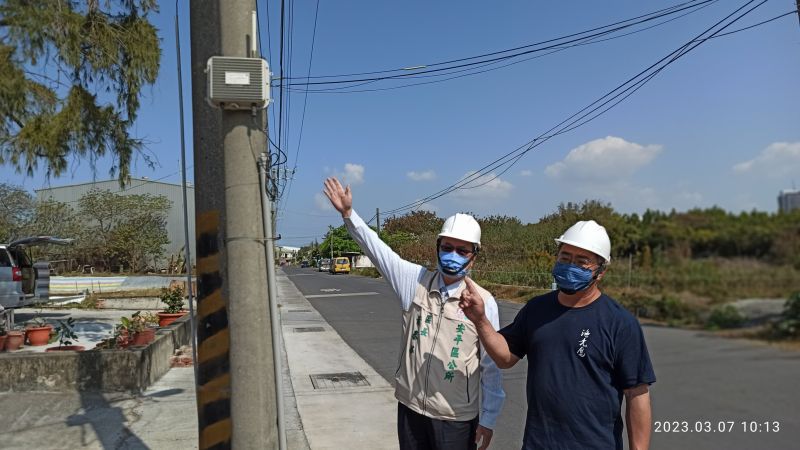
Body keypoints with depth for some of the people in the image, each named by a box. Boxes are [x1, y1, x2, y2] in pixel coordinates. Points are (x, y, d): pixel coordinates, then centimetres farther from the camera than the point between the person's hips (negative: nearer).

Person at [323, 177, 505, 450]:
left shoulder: (483, 301, -12)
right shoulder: (416, 282, -4)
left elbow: (491, 366, -7)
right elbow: (376, 249, -3)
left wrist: (488, 419, -2)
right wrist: (348, 213, -11)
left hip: (456, 419, -3)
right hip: (410, 408, 3)